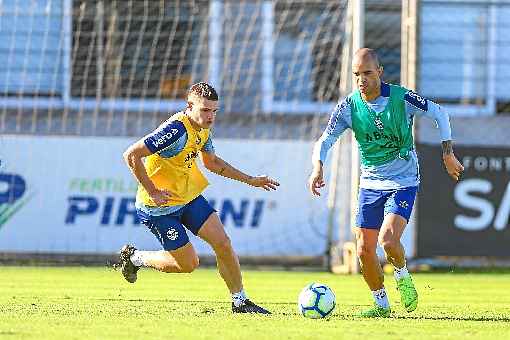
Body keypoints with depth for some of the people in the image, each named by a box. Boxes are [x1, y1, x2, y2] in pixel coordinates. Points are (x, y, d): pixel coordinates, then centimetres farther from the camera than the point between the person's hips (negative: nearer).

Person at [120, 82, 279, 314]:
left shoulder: (203, 129, 1)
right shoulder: (176, 130, -28)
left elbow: (211, 162, 21)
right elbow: (131, 155, -29)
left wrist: (251, 180, 17)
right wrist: (153, 192, -27)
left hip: (189, 196, 8)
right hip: (160, 207, -8)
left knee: (223, 243, -2)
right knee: (188, 264, -2)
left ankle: (240, 302, 10)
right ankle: (134, 257, 21)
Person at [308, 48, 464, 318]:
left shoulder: (402, 98, -15)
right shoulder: (348, 107, -8)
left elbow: (438, 113, 1)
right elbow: (324, 141, -11)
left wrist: (448, 153, -1)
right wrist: (318, 167, -31)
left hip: (403, 182, -4)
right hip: (370, 184, 4)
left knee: (388, 241, -23)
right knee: (364, 250, 0)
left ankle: (402, 276, 9)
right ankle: (381, 305, 21)